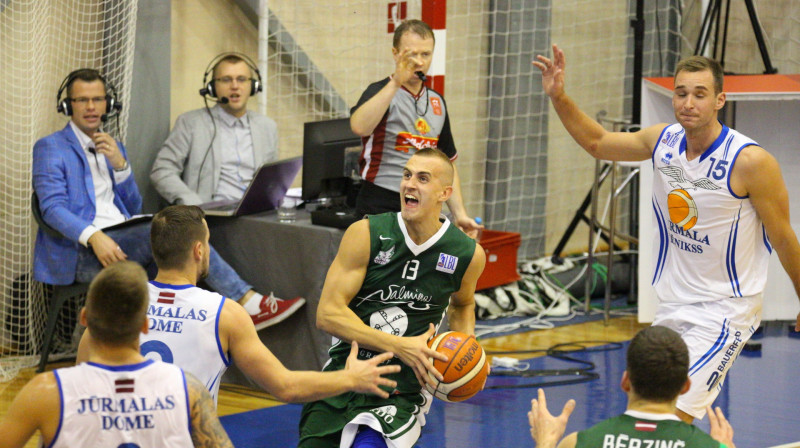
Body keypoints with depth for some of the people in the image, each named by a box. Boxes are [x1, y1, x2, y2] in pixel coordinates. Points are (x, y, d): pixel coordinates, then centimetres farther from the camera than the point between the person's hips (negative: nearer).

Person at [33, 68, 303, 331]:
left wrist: (120, 163, 1)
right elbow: (53, 208, -10)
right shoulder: (50, 148, 4)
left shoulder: (113, 148, 24)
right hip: (81, 251, -6)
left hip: (124, 240, 6)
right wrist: (94, 237, -27)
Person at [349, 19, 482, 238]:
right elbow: (359, 126, -28)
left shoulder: (437, 101, 16)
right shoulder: (382, 92, -4)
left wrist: (459, 214, 13)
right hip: (380, 210, -6)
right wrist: (396, 83, -31)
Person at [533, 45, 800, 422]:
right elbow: (598, 142, 14)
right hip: (672, 306, 7)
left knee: (673, 417, -19)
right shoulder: (664, 140, -2)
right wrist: (558, 98, 1)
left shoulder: (750, 162, -19)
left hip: (724, 309, -7)